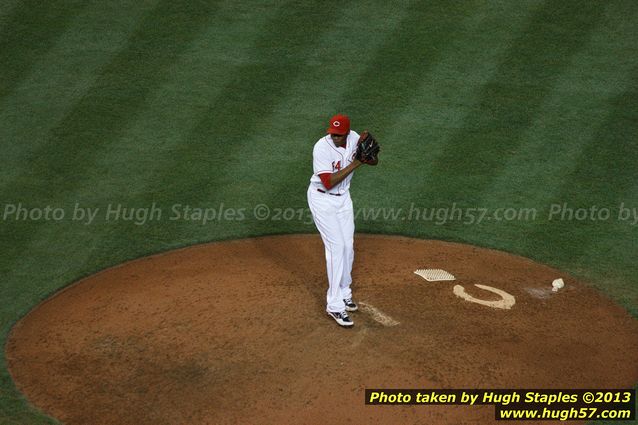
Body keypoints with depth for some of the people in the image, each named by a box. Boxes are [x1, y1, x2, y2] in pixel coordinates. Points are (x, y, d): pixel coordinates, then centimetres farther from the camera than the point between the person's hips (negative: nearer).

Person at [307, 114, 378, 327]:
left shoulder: (353, 138, -8)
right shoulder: (322, 148, -26)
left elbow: (375, 161, -1)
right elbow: (328, 182, -30)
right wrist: (354, 164, -31)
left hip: (343, 197, 6)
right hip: (322, 199, -6)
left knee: (348, 246, 11)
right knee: (336, 246, -13)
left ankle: (344, 293, 30)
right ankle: (334, 305, -8)